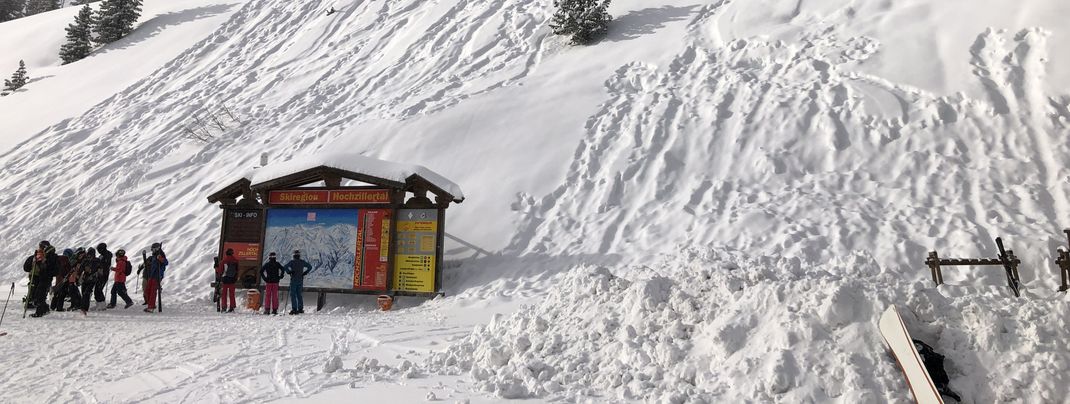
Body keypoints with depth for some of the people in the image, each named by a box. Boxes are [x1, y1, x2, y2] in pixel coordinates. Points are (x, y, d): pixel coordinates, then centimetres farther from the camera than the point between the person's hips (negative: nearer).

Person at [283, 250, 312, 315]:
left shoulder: (292, 262, -8)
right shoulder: (302, 262, 5)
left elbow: (285, 267, -22)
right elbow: (310, 267, 10)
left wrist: (289, 272, -7)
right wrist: (304, 273, 8)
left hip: (294, 280, -5)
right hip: (300, 280, 5)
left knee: (293, 294, -2)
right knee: (299, 294, 14)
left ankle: (294, 309, -9)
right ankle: (300, 309, 13)